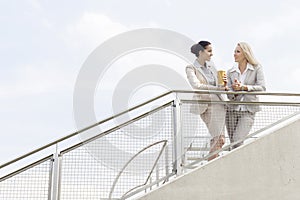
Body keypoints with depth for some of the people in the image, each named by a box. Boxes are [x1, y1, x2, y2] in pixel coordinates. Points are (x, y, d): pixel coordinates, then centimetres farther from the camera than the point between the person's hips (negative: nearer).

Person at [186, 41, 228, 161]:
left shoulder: (211, 65, 13)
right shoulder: (191, 68, -5)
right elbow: (197, 85, -21)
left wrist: (223, 82, 1)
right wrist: (218, 88, -22)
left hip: (219, 102, 6)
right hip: (206, 104, -6)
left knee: (221, 139, 6)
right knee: (217, 138, -9)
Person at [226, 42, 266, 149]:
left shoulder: (257, 68, 1)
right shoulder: (231, 72, 9)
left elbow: (262, 87, -9)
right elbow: (229, 95, 5)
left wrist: (244, 87, -18)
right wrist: (234, 91, -17)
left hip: (248, 110, -4)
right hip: (232, 110, 4)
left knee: (237, 141, -18)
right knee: (233, 143, 5)